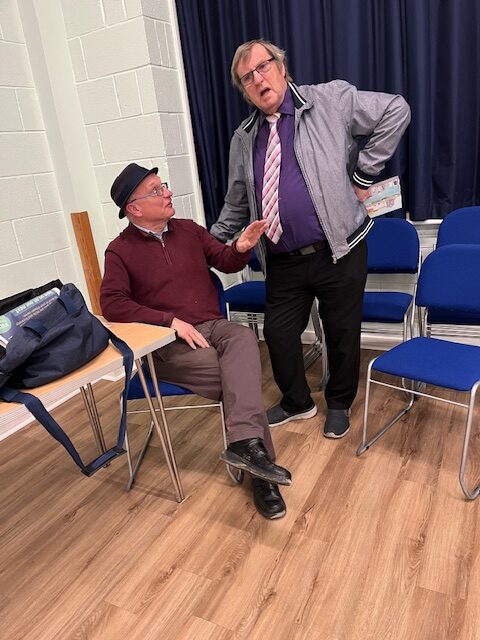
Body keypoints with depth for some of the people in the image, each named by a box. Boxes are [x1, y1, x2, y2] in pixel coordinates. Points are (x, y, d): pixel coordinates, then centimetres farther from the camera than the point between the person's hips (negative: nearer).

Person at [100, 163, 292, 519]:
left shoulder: (188, 229, 14)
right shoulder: (120, 251, 1)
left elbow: (225, 263, 15)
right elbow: (112, 304, -10)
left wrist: (241, 248, -11)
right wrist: (172, 321, -19)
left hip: (212, 326, 4)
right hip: (167, 344, -4)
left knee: (244, 339, -32)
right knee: (239, 377, -27)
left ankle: (245, 444, -41)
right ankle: (260, 469, -18)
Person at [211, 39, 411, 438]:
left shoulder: (330, 100, 0)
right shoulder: (244, 139, 11)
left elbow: (395, 110, -1)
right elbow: (237, 204, 19)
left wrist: (363, 173, -5)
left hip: (338, 251, -3)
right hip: (283, 261, 4)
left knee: (342, 334, 9)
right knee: (278, 333, 8)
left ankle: (339, 404, 35)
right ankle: (297, 402, 35)